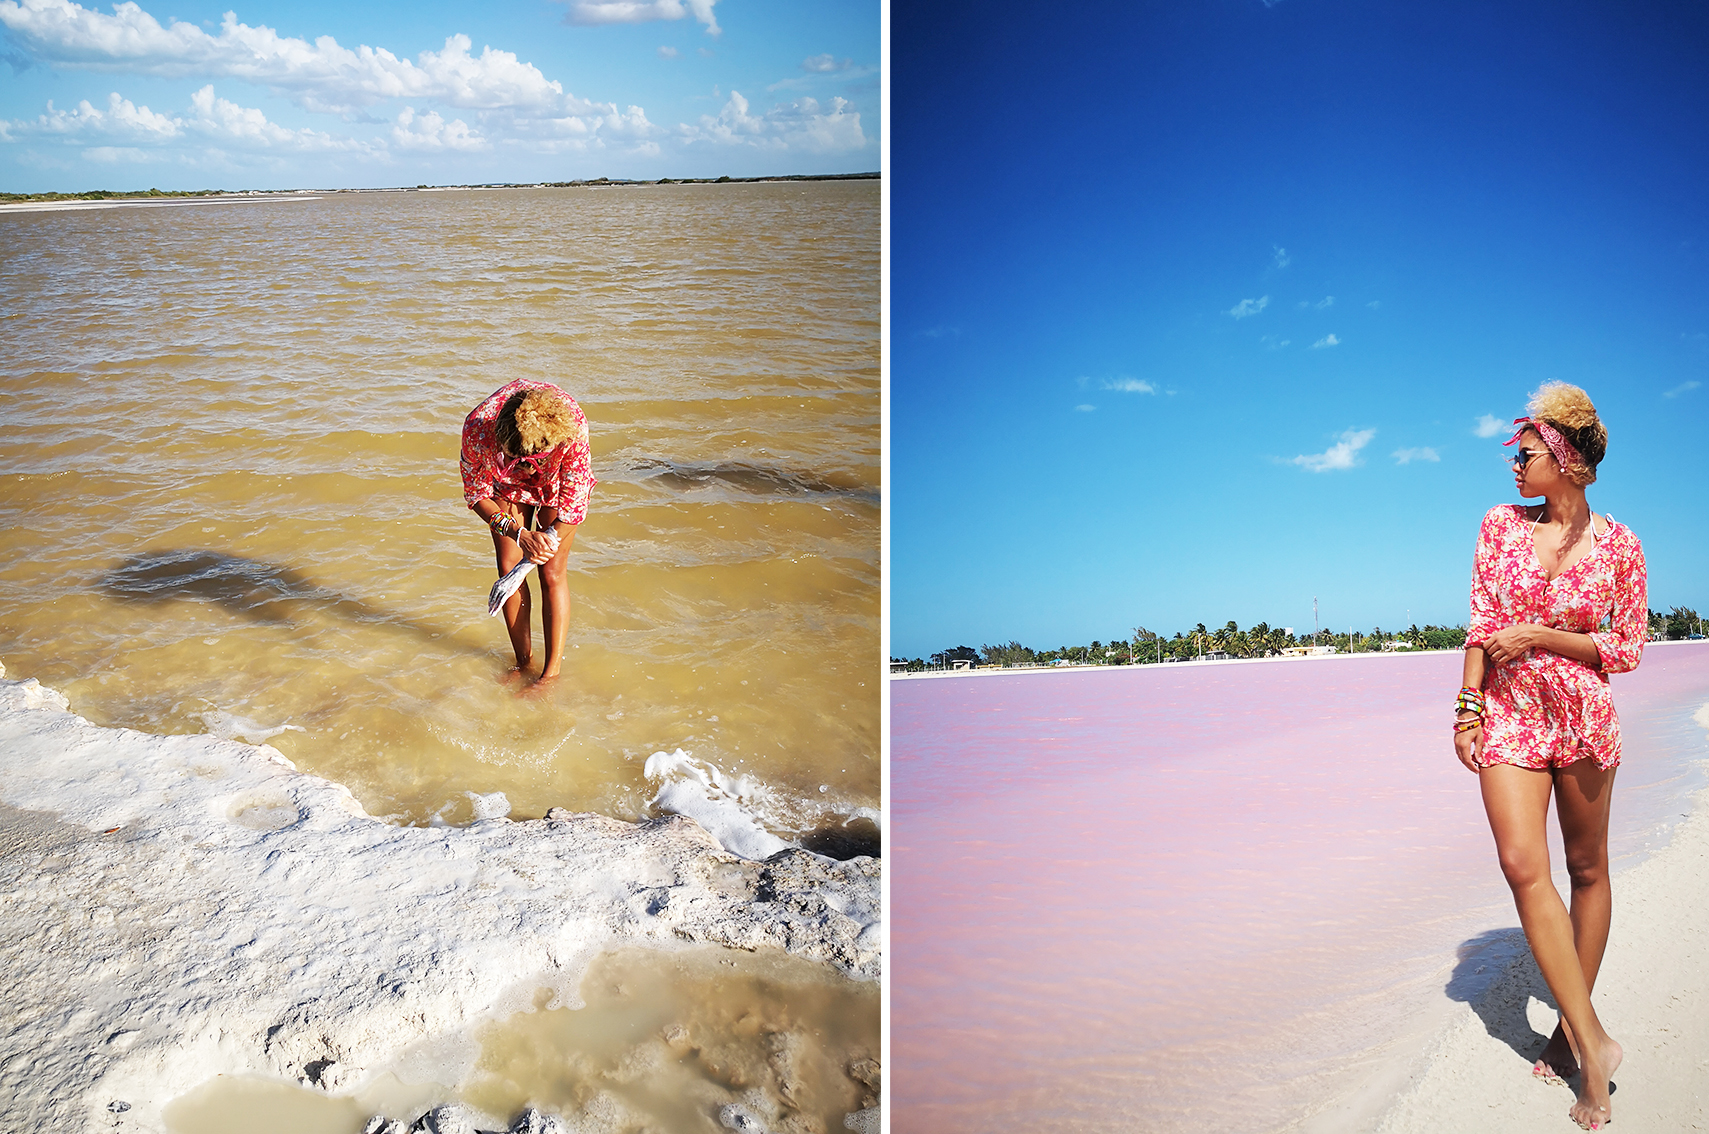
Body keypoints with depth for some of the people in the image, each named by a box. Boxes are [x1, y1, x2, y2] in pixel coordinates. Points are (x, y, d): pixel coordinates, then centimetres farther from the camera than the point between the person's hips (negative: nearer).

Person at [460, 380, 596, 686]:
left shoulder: (573, 424, -43)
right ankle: (524, 661, 15)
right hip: (505, 485, 2)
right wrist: (519, 533, -34)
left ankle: (553, 669, 2)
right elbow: (477, 494, -21)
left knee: (551, 572, -7)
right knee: (509, 568, -1)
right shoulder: (478, 428, -39)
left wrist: (552, 538, -36)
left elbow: (575, 498, -26)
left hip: (556, 483, -1)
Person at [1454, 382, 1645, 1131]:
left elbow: (1627, 649, 0)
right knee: (1522, 865, -13)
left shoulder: (1617, 543, -2)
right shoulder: (1501, 525, 3)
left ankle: (1575, 1023, 24)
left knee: (1587, 868, 8)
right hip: (1509, 714, 1)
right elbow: (1481, 625, 3)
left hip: (1583, 714, -1)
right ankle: (1591, 1043, -7)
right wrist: (1468, 706, -3)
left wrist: (1541, 635, -12)